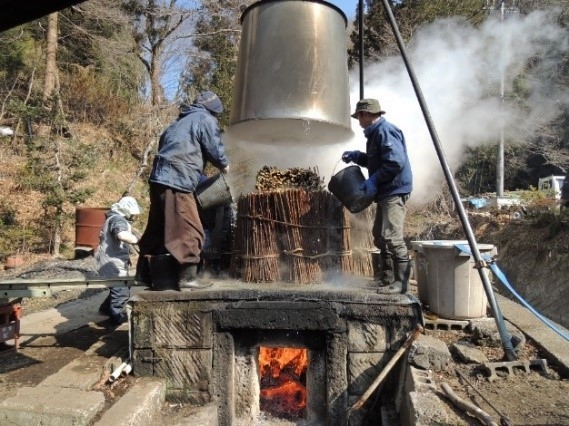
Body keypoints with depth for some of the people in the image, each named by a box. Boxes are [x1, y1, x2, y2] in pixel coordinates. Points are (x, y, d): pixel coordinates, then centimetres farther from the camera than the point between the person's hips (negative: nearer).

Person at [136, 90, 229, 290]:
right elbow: (215, 150, -2)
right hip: (177, 180, -9)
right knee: (190, 230, -5)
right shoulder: (206, 119, 2)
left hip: (160, 177, 9)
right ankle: (188, 276, -4)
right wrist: (224, 165, 19)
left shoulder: (182, 119, 26)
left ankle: (143, 272, 25)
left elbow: (163, 142, 27)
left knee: (157, 227, 16)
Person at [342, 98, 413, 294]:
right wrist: (356, 156, 15)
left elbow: (396, 162, -23)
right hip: (385, 193, 11)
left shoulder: (385, 131, -13)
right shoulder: (375, 133, 19)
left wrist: (373, 181, -20)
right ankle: (388, 279, 23)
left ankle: (401, 282, -6)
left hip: (394, 192, -11)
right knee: (379, 235, 14)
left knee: (392, 236, -14)